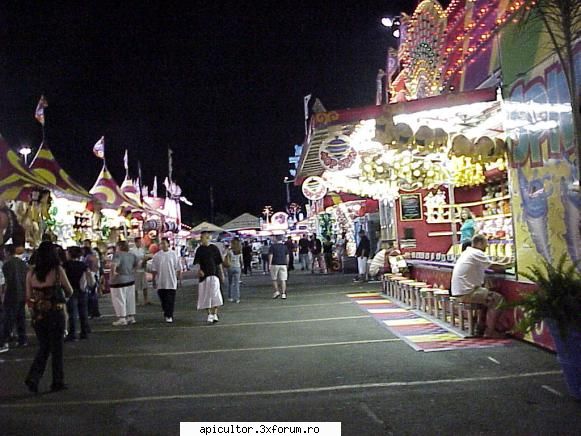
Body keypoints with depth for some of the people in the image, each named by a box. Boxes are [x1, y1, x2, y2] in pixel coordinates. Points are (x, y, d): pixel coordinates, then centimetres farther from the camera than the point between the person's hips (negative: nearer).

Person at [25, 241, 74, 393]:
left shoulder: (31, 273, -2)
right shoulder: (58, 270, -11)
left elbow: (28, 297, 3)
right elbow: (69, 292, -1)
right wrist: (62, 293, 19)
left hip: (37, 315, 3)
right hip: (55, 313, -3)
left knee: (43, 347, 19)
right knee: (56, 348, 10)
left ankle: (33, 378, 6)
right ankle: (57, 382, 18)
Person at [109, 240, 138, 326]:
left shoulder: (118, 254, -16)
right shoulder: (132, 255, 6)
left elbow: (114, 264, -33)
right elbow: (137, 264, 17)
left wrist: (113, 272, -20)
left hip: (119, 281, -7)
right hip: (131, 280, 7)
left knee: (119, 300, 0)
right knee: (130, 299, 14)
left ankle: (122, 319, 2)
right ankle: (131, 317, 20)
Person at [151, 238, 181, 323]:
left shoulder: (173, 254, 0)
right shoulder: (157, 255, 3)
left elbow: (178, 268, 5)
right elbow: (154, 269, 7)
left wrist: (176, 277, 1)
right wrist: (154, 280, 5)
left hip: (171, 282, -2)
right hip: (160, 282, 2)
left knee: (171, 300, -4)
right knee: (163, 300, 10)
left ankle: (169, 316, 1)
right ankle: (167, 314, 25)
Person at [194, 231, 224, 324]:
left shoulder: (214, 248, 4)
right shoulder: (199, 250, 5)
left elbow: (219, 262, 9)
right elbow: (197, 262, -1)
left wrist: (222, 273, 8)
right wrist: (199, 270, -20)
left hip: (214, 274, -1)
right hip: (204, 275, 1)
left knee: (215, 295, -6)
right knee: (206, 296, 3)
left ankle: (214, 314, 2)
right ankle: (210, 314, 12)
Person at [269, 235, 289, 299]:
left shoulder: (273, 246, -2)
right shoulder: (285, 247, 6)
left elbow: (270, 255, -6)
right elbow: (287, 256, 7)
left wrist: (269, 264, -3)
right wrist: (287, 264, 14)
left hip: (275, 265, -2)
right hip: (283, 265, 2)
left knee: (274, 279, 12)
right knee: (283, 280, 1)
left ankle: (276, 291, 4)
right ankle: (283, 294, -2)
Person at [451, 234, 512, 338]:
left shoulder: (467, 252, 17)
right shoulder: (477, 253, -12)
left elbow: (489, 265, 21)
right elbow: (494, 267, -13)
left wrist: (502, 263, 16)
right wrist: (506, 265, 5)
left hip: (459, 292, 10)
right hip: (466, 293, -10)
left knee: (489, 297, 25)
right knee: (498, 299, -5)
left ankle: (481, 327, 26)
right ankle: (490, 331, 0)